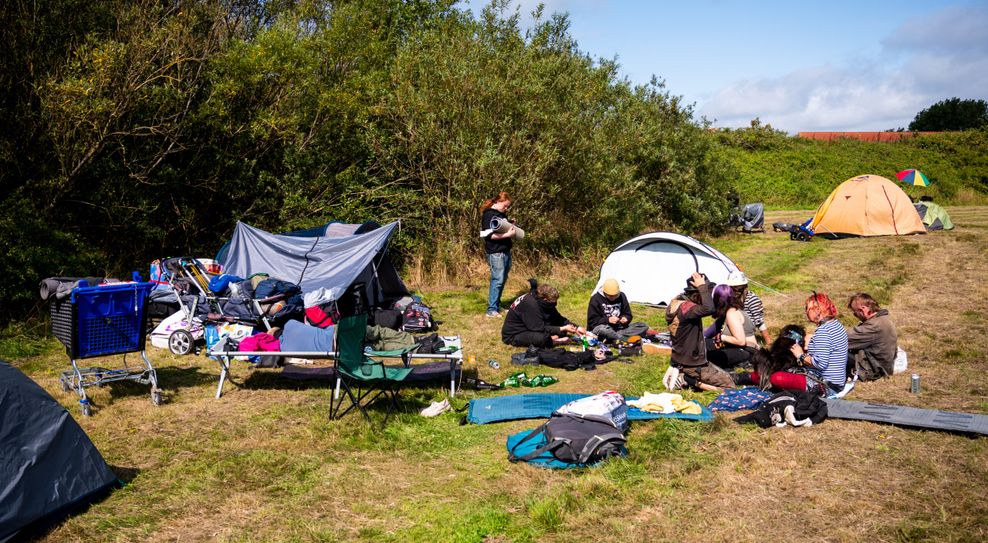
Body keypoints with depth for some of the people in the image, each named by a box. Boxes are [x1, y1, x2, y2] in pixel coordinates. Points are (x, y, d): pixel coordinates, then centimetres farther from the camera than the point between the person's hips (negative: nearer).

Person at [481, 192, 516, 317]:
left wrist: (512, 230, 9)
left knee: (503, 279, 12)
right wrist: (507, 235, -19)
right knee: (497, 279, -11)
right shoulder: (488, 215, -9)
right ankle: (491, 309, -7)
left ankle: (497, 305, 22)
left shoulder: (502, 214, 16)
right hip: (495, 252, -9)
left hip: (506, 251, 9)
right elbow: (488, 235, -17)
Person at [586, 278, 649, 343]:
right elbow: (591, 321, -8)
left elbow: (628, 315, 13)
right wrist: (607, 320, -21)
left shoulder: (621, 297, 5)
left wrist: (625, 318, -11)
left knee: (643, 326, -14)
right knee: (601, 329, -41)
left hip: (619, 327, 5)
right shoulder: (596, 299, -8)